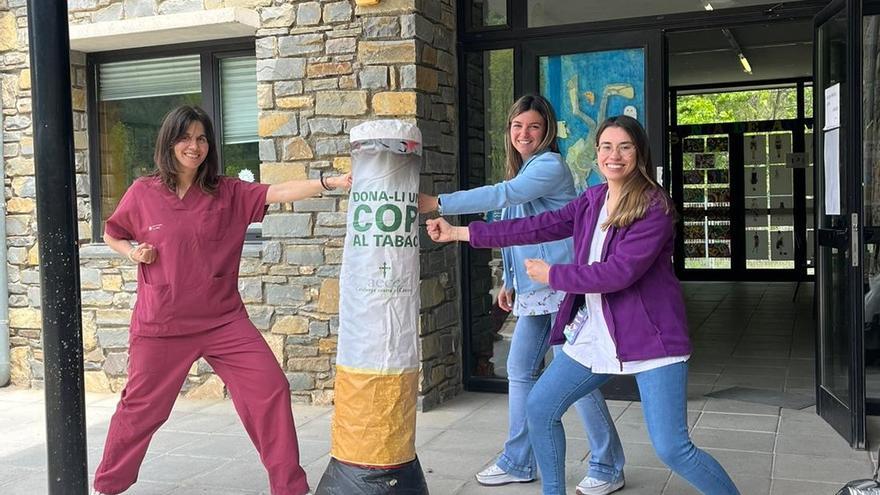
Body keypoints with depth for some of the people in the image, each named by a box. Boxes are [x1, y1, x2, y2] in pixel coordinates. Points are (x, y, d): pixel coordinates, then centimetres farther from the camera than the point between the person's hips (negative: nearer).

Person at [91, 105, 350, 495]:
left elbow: (279, 192, -18)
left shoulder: (228, 193, -2)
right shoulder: (143, 193, -1)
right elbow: (111, 235, 15)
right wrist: (133, 252, -7)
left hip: (224, 320, 1)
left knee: (271, 389, -8)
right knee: (141, 407, 12)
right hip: (161, 325, 0)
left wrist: (330, 182, -32)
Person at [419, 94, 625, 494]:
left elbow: (502, 195, -25)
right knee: (519, 371, 11)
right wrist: (509, 282, 19)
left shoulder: (551, 165, -12)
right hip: (533, 291, 9)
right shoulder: (522, 171, 15)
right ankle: (518, 462, 23)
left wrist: (437, 203, -27)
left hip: (562, 286, -9)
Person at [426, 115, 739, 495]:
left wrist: (552, 275, -13)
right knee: (539, 408, 10)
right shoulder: (591, 200, 7)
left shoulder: (655, 207, -15)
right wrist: (460, 232, 4)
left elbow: (620, 271, -23)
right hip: (593, 333, 7)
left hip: (649, 336, -7)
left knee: (672, 448, -11)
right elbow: (537, 227, 6)